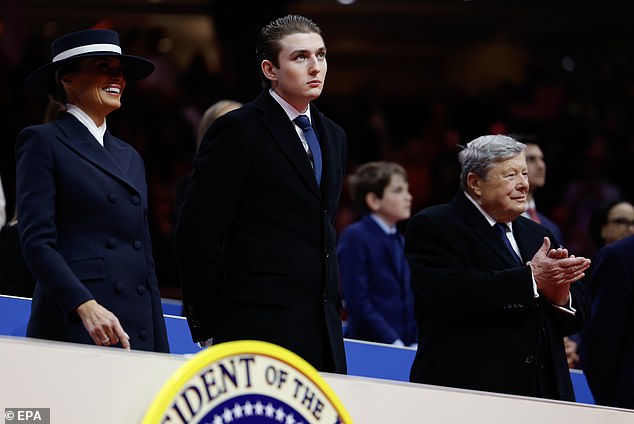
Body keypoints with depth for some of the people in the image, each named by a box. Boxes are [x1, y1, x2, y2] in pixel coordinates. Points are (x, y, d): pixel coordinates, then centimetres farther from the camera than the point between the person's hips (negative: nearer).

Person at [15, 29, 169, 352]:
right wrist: (86, 307, -20)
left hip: (137, 334, 6)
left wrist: (161, 353, 14)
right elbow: (36, 241, -8)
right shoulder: (43, 141, 3)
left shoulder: (130, 157, 23)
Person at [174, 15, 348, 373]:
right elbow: (197, 235, -8)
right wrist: (208, 327, -6)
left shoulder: (334, 137, 19)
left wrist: (333, 305, 16)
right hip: (260, 326, -7)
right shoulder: (239, 131, -5)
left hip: (322, 330, 7)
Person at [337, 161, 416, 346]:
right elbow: (357, 303, -12)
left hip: (404, 346, 7)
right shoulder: (354, 237, -5)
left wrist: (414, 344, 2)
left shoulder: (400, 241, 19)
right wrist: (393, 343, -16)